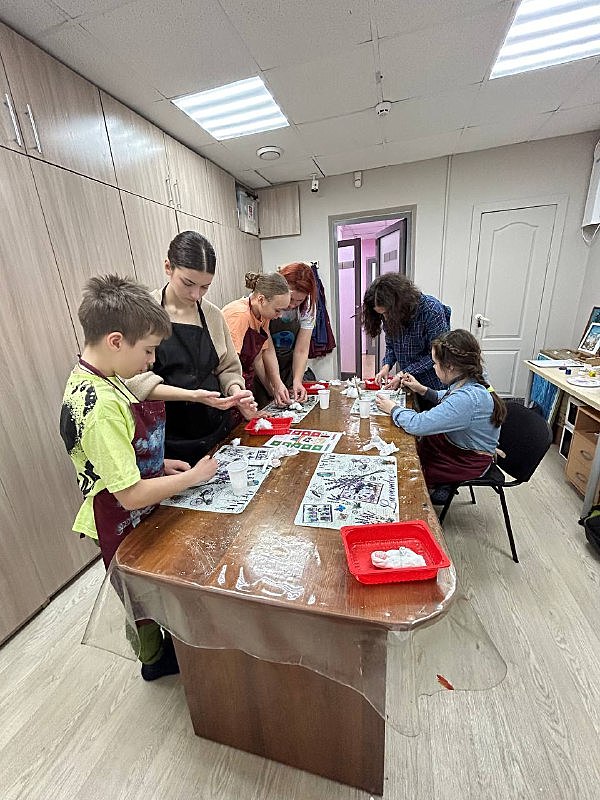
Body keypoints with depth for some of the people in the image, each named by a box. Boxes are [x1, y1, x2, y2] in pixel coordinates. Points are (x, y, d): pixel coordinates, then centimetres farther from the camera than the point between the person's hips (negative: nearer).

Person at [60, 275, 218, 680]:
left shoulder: (94, 377, -5)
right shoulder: (100, 406, -35)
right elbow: (132, 495, -31)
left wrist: (158, 463, -1)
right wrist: (193, 477, -19)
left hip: (137, 516, 8)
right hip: (123, 526, -8)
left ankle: (159, 650, 57)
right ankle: (156, 658, 50)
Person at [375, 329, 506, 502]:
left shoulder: (468, 399, -38)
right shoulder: (471, 381, -8)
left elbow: (418, 425, -37)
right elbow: (447, 400, 15)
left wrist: (393, 408, -20)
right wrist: (423, 390, 2)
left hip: (467, 461, -8)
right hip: (454, 442, 8)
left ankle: (438, 489, 23)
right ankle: (438, 485, 26)